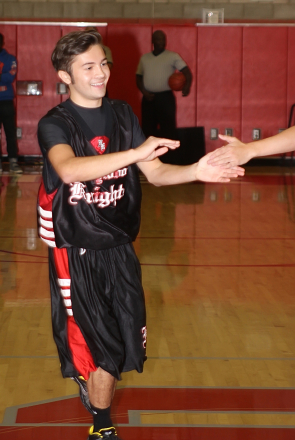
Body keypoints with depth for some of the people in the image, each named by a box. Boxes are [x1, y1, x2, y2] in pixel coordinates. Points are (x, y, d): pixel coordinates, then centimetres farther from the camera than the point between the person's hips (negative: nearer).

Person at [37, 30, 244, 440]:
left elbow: (155, 172, 2)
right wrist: (136, 152, -42)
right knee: (104, 349, -2)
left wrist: (194, 171, -18)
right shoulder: (54, 124, -13)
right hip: (77, 254, -5)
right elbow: (68, 169, -34)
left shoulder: (122, 115, 4)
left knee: (125, 341, 11)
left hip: (119, 249, 5)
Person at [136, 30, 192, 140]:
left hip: (166, 97, -4)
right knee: (148, 129, 8)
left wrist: (187, 86, -27)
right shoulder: (144, 58, 14)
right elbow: (138, 77, 15)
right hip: (148, 98, 4)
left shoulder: (173, 56, 1)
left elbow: (187, 72, -7)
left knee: (168, 129, -6)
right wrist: (144, 92, -3)